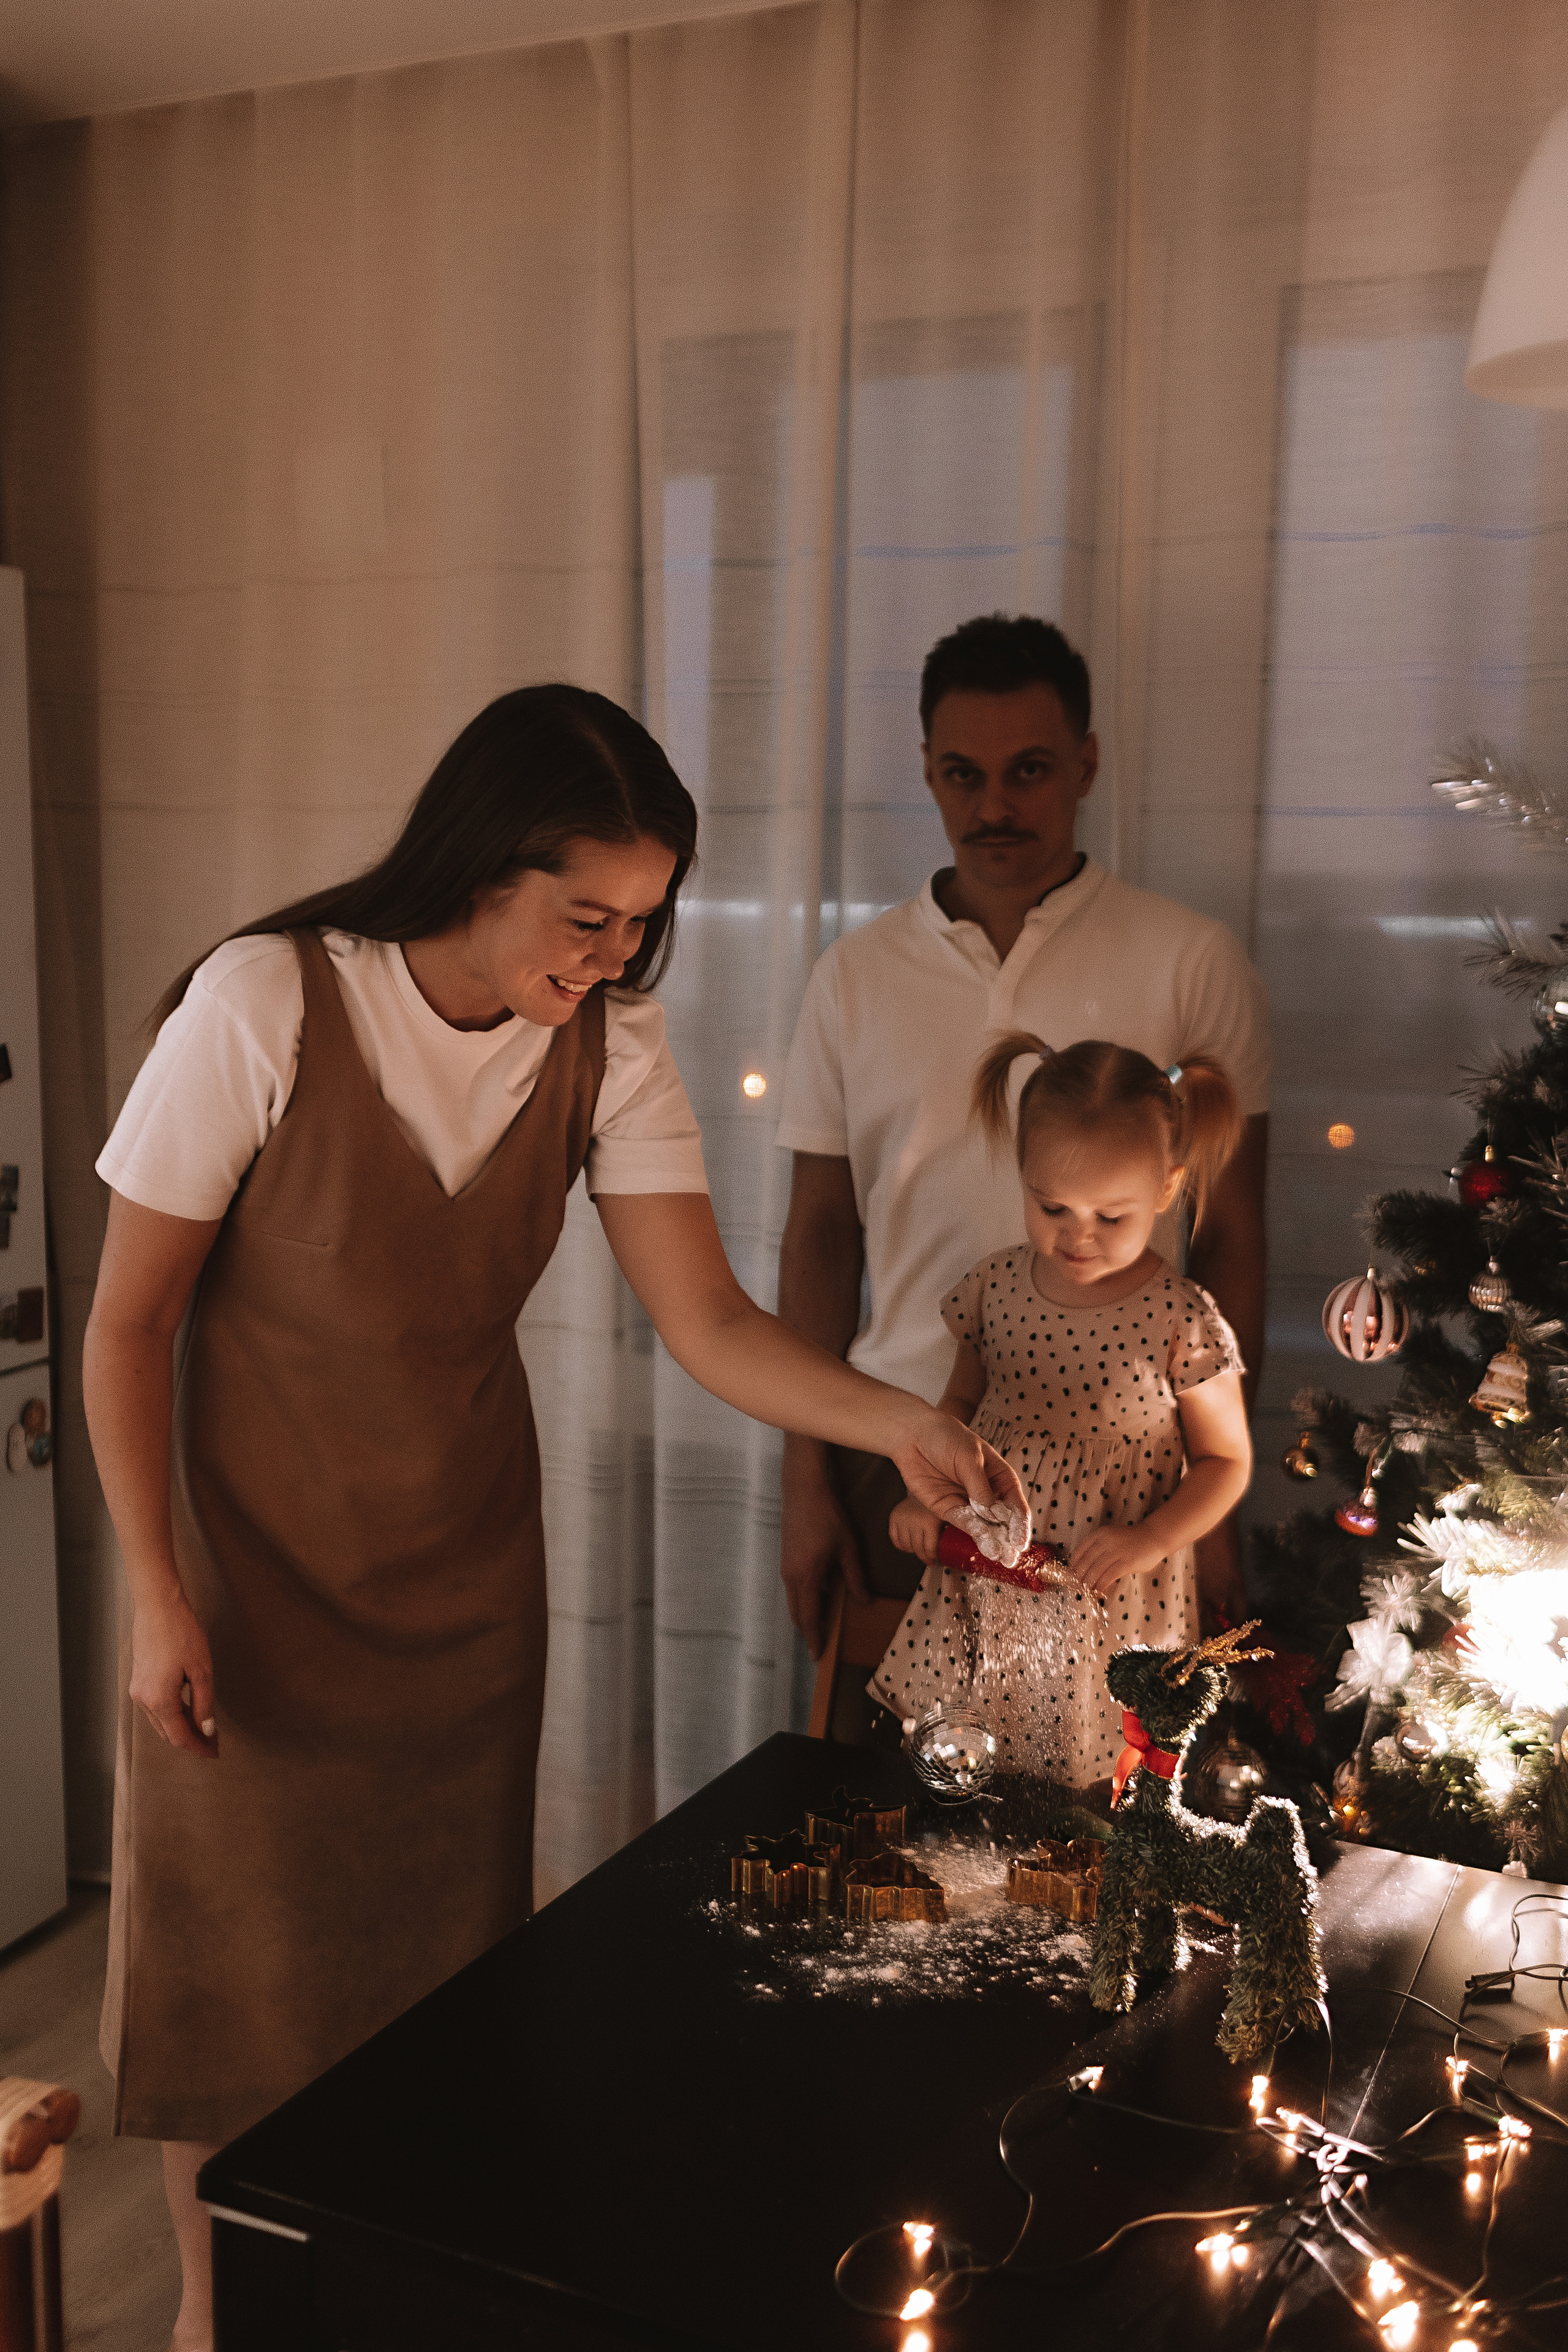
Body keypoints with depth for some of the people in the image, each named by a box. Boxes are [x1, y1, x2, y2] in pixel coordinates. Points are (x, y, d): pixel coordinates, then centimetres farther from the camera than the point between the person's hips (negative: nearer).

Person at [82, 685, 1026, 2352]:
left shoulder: (608, 1046, -12)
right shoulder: (265, 1007, -23)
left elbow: (707, 1320, -16)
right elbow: (129, 1316, -14)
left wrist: (899, 1423, -32)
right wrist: (155, 1593, -15)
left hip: (463, 1559, 3)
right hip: (250, 1557, -3)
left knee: (447, 1936, 15)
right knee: (235, 1948, 10)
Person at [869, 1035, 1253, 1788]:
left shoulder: (1180, 1322, -13)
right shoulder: (998, 1286, -1)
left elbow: (1226, 1460, -2)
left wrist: (1152, 1540, -16)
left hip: (1113, 1613, -3)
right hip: (982, 1592, 4)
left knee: (1096, 1799, 3)